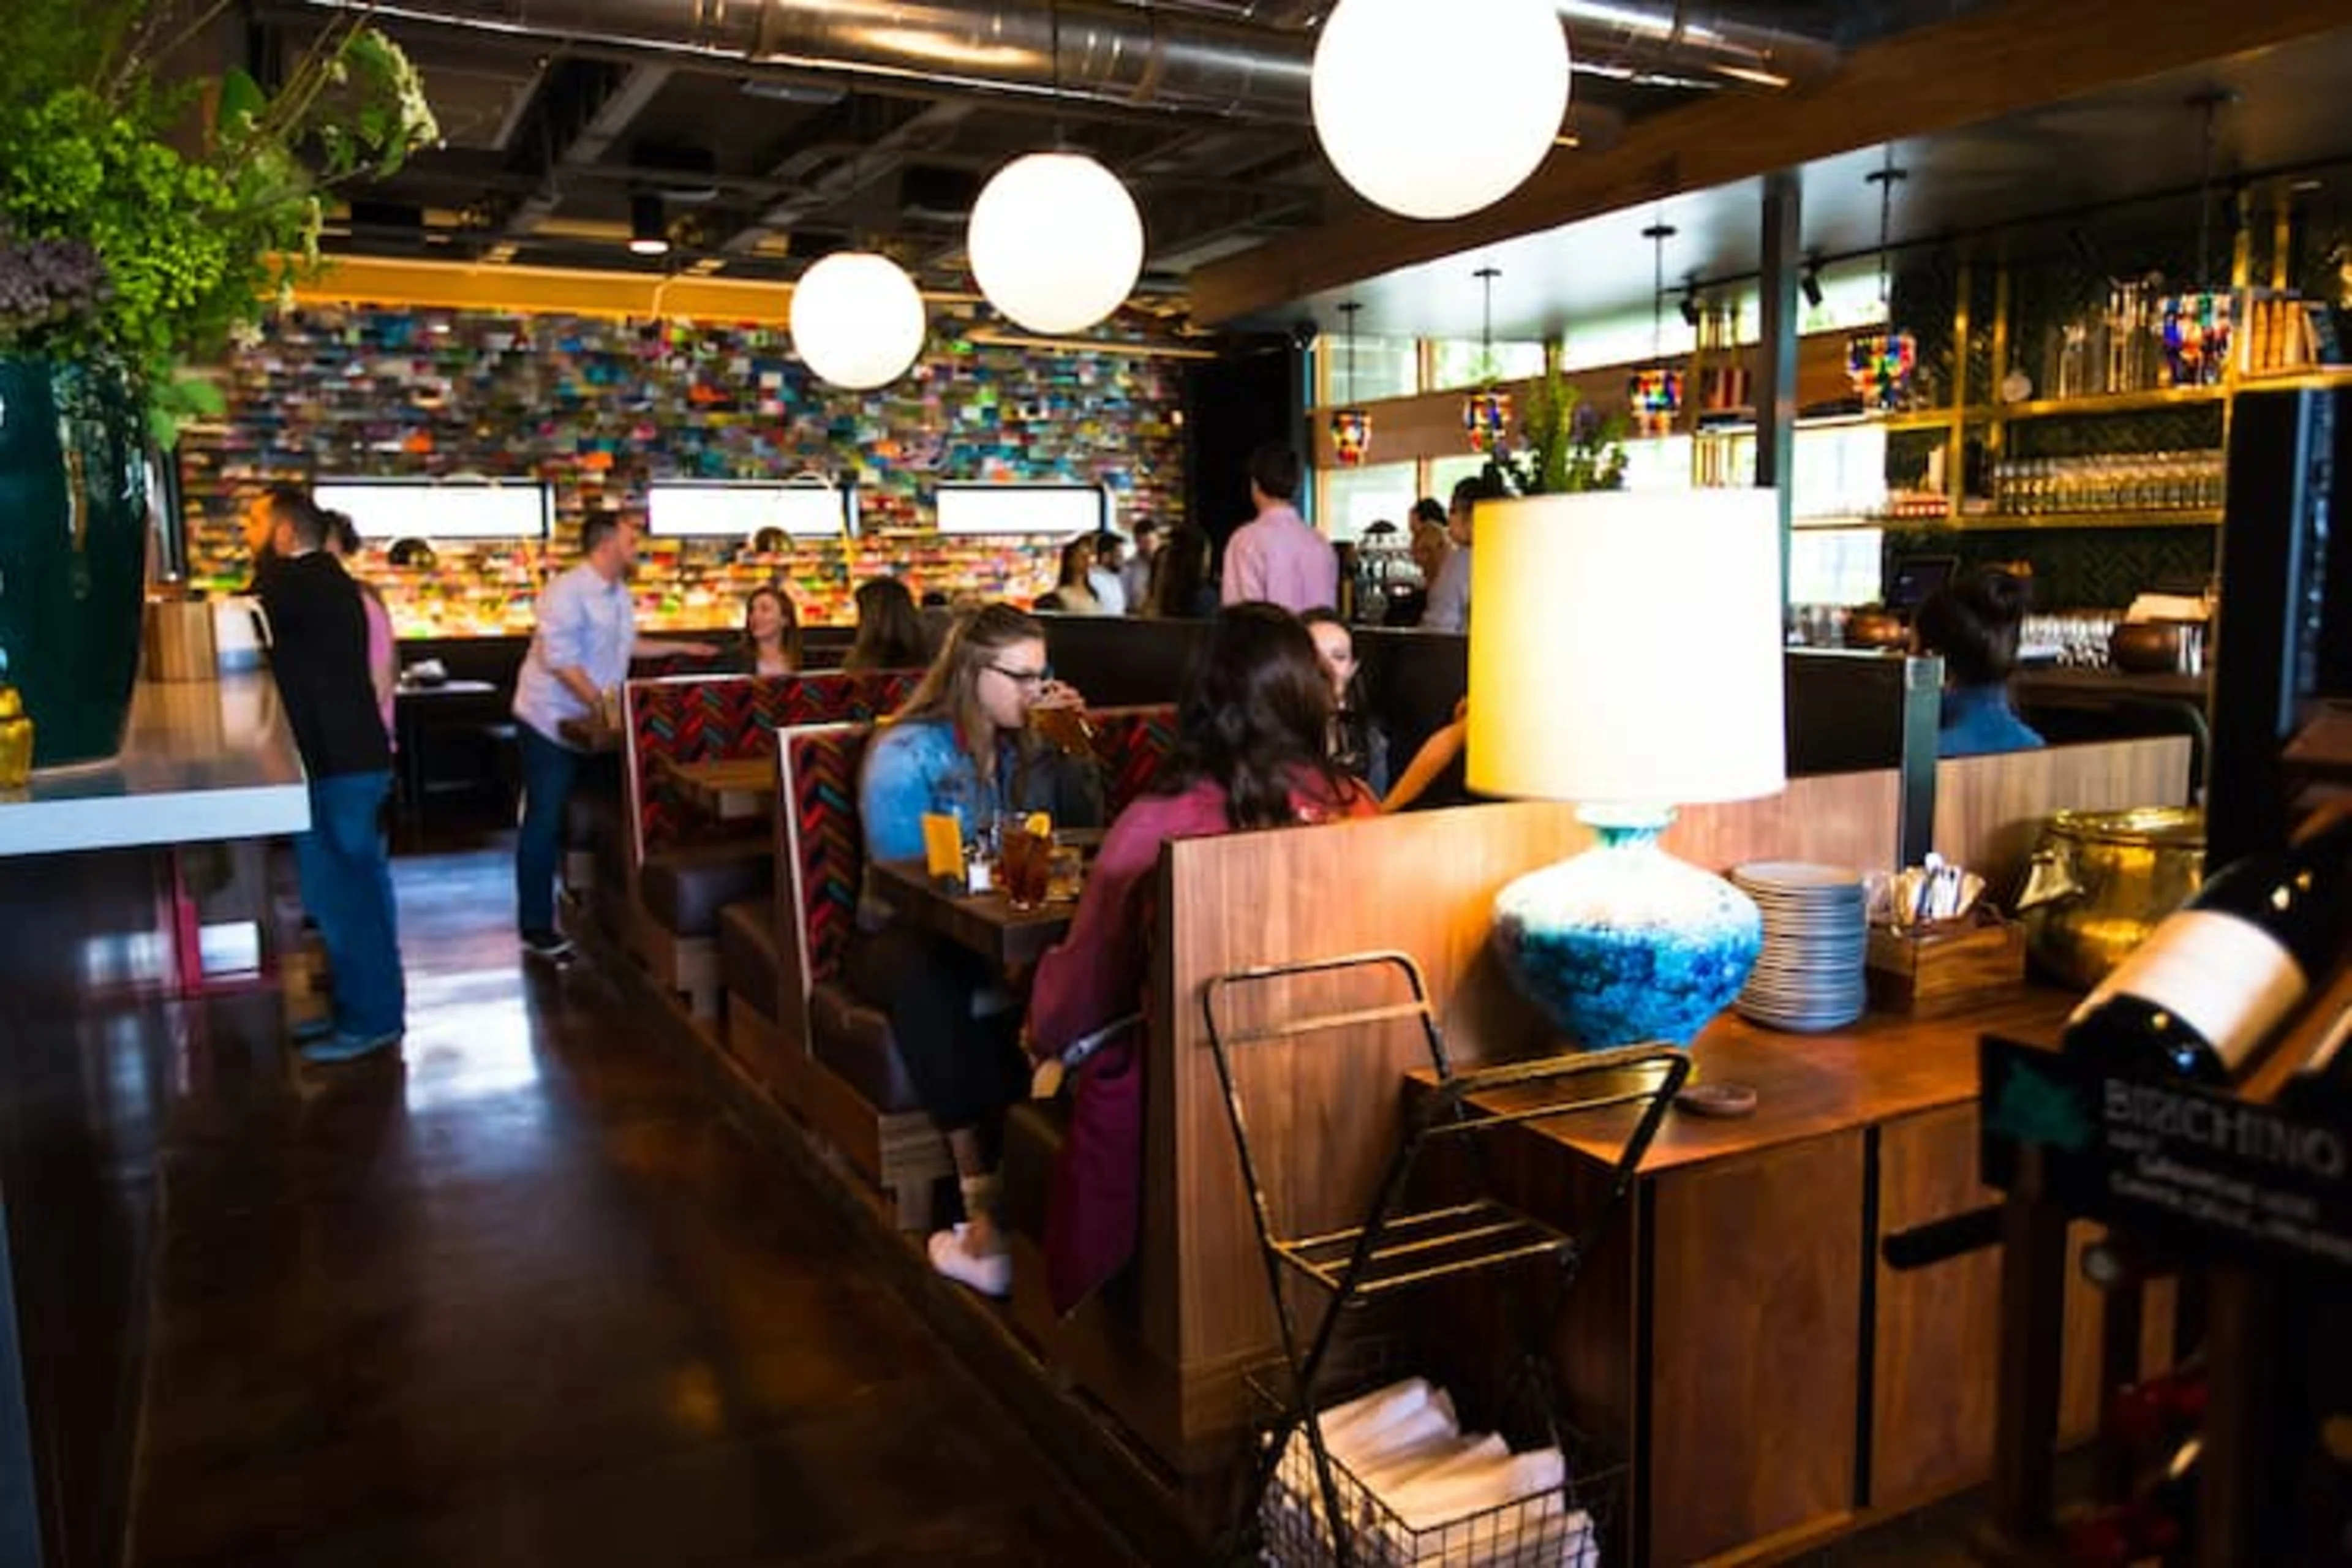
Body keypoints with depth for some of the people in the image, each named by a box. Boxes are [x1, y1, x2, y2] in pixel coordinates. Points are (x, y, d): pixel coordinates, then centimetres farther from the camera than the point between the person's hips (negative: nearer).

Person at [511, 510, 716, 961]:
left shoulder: (619, 594, 8)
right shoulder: (567, 592, -19)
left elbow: (626, 644, 23)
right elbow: (561, 660, -25)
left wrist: (681, 648, 22)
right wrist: (601, 703, -26)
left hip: (591, 721, 8)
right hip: (550, 721, -8)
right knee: (545, 822, -4)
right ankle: (536, 929, 2)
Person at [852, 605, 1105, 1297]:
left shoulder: (1023, 744, 10)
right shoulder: (906, 752, -7)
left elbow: (1086, 826, 7)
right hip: (907, 935, -4)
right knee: (929, 982, -42)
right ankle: (984, 1200, -42)